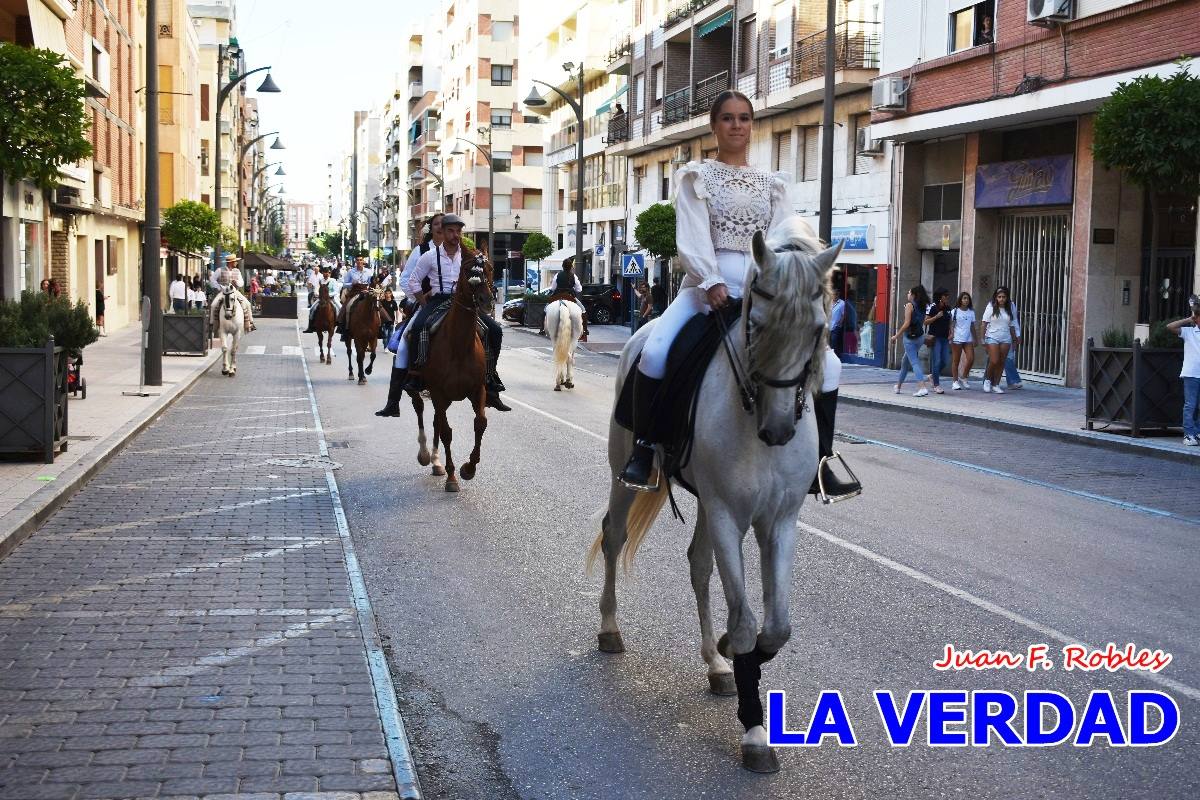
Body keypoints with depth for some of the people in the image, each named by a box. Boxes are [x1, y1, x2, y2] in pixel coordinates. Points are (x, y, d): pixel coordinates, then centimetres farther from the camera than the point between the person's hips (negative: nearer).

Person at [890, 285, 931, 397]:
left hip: (910, 337, -8)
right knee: (905, 361, 20)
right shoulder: (922, 306, 10)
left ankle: (922, 387, -21)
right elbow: (923, 322, 13)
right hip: (920, 336, 8)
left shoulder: (909, 305, -11)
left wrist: (896, 336, -9)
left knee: (914, 362, -10)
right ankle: (898, 386, 31)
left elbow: (907, 323, -18)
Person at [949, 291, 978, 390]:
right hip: (957, 338, -4)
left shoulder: (971, 312, 13)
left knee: (971, 359, -7)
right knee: (956, 360, -1)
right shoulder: (955, 311, 1)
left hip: (968, 339, 4)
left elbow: (972, 326, 18)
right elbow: (951, 324, -4)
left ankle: (963, 377, 11)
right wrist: (951, 334, -20)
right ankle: (955, 381, 5)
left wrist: (975, 338, 17)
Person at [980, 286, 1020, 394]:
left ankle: (996, 384, 11)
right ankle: (987, 379, 14)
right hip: (992, 337, -3)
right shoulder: (991, 307, -4)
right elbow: (984, 323, -3)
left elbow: (1012, 325, 11)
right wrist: (983, 338, -6)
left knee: (1001, 362, 2)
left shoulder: (1010, 308, 5)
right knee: (994, 361, -11)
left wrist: (1015, 337, 9)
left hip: (1005, 338, 3)